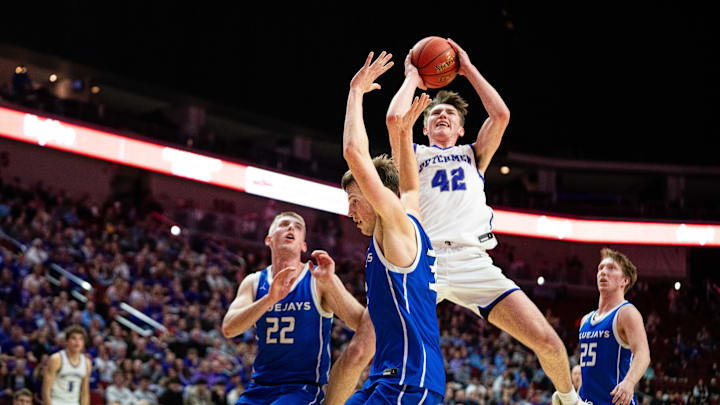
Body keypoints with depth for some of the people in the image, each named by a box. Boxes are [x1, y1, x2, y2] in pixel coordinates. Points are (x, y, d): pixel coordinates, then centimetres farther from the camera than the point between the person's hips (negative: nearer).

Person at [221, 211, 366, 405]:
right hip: (260, 388, 4)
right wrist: (270, 299, -23)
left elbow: (361, 324, -13)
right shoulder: (254, 282, 8)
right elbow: (228, 329, -9)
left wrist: (329, 282, -26)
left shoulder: (319, 280, -2)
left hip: (303, 388, -4)